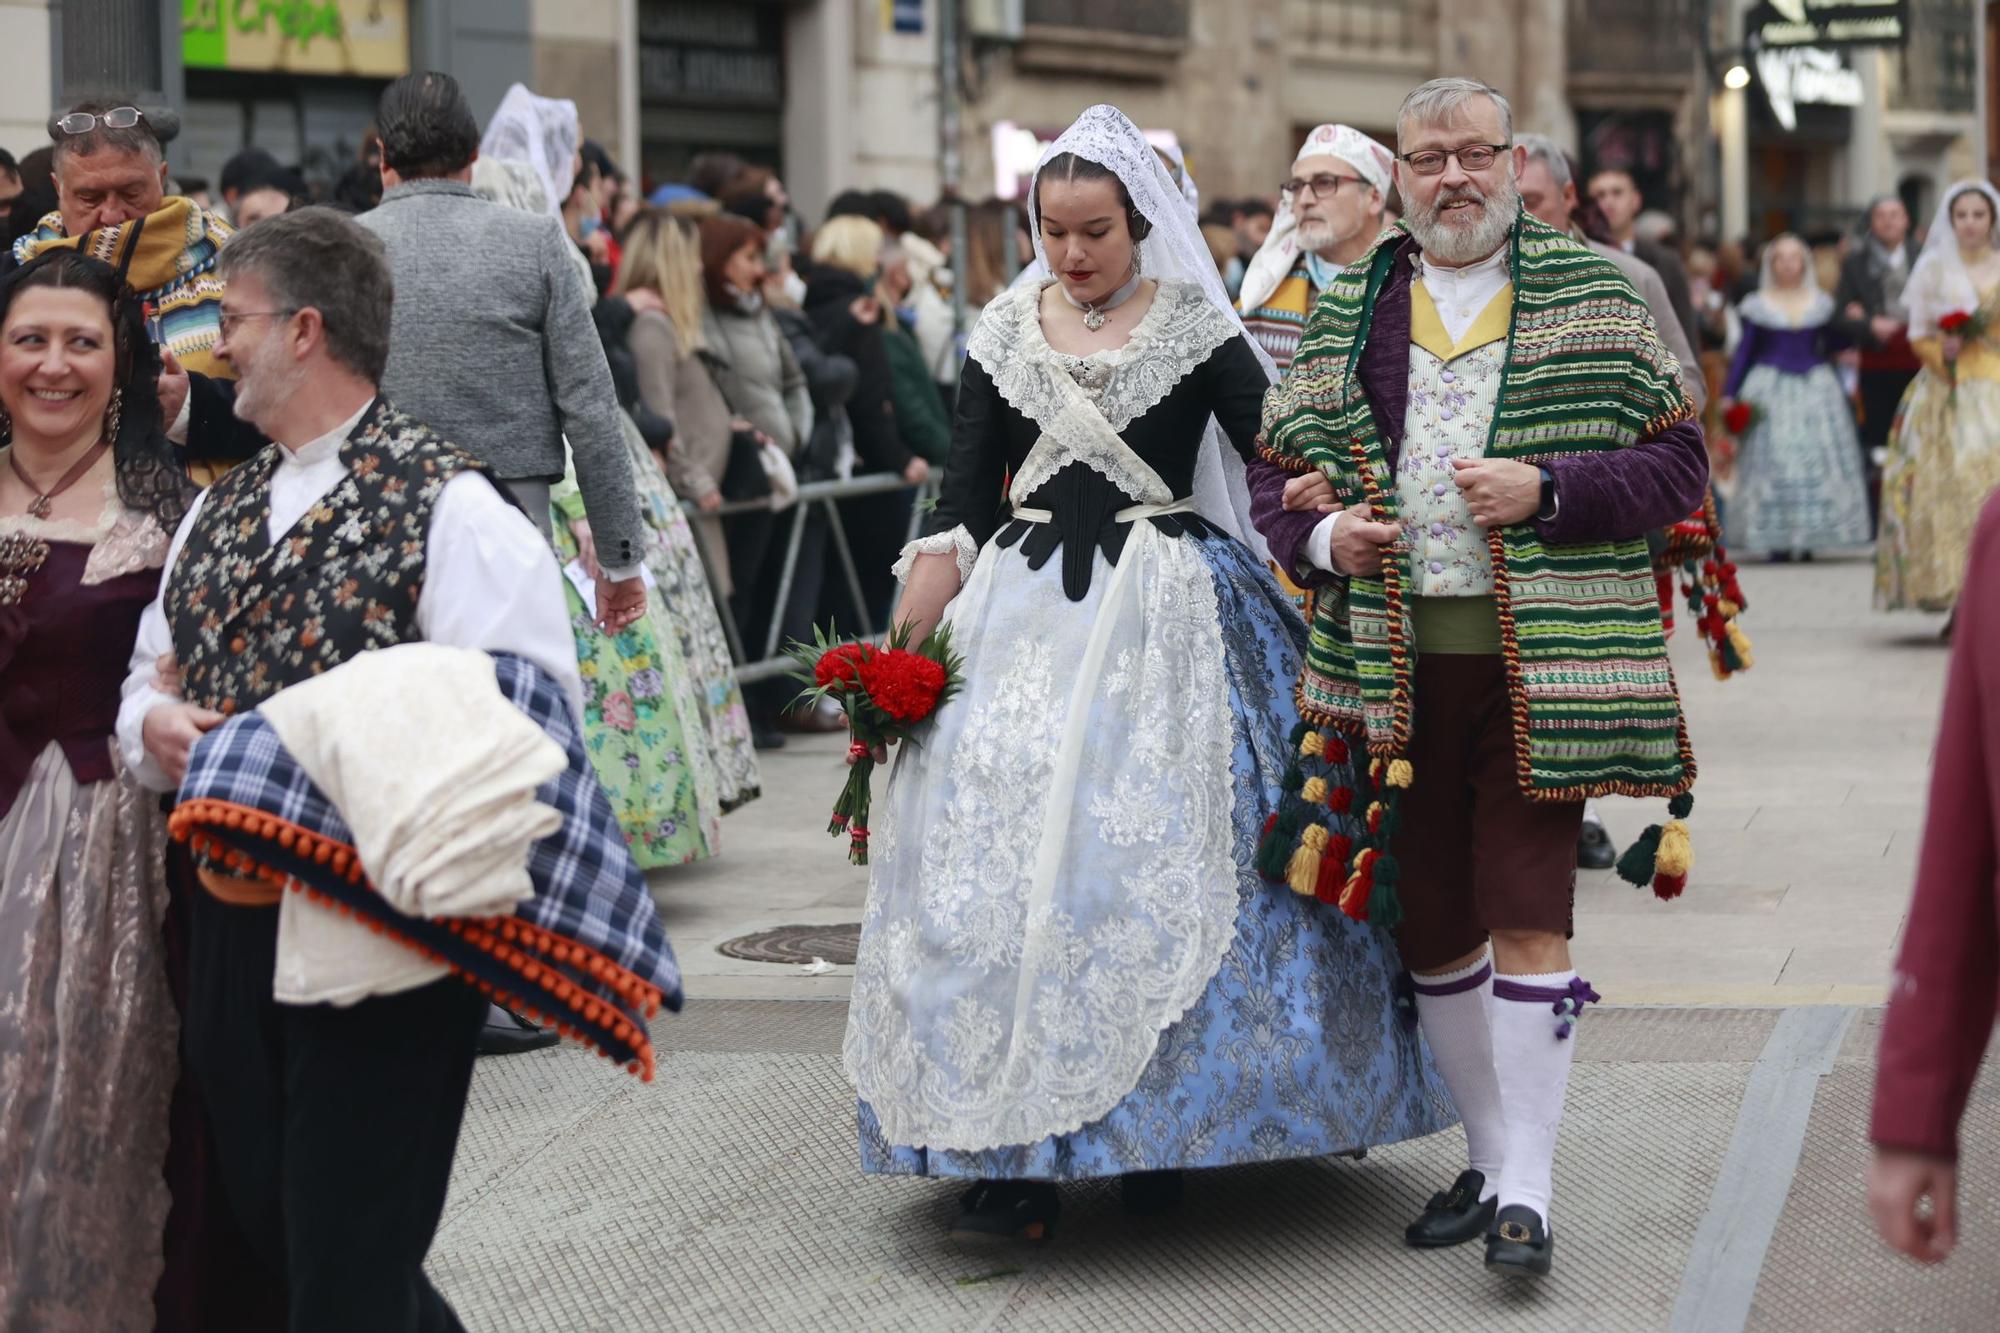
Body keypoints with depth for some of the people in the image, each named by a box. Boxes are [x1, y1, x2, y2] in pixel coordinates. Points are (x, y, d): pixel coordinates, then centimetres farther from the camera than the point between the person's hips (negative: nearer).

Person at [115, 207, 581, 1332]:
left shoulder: (449, 507, -11)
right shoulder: (220, 511, 14)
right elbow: (151, 673, 21)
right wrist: (153, 723, -2)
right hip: (235, 929, 8)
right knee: (272, 1231, 16)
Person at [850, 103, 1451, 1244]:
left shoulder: (1196, 327, 1)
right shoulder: (1004, 333, 9)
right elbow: (964, 494, 10)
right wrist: (912, 635, 2)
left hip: (1163, 614, -2)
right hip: (1024, 613, 3)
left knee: (1156, 849, -6)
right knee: (1000, 841, -6)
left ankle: (1157, 1125, 9)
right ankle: (1016, 1154, -3)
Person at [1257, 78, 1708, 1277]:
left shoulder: (1594, 296, 3)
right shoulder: (1344, 314, 12)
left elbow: (1679, 461, 0)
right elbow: (1275, 474, 16)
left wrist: (1546, 491, -14)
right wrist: (1322, 536, -5)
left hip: (1544, 662, -4)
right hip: (1397, 664, 4)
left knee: (1527, 919, -8)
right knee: (1431, 925, 10)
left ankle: (1530, 1188, -2)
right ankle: (1490, 1158, 26)